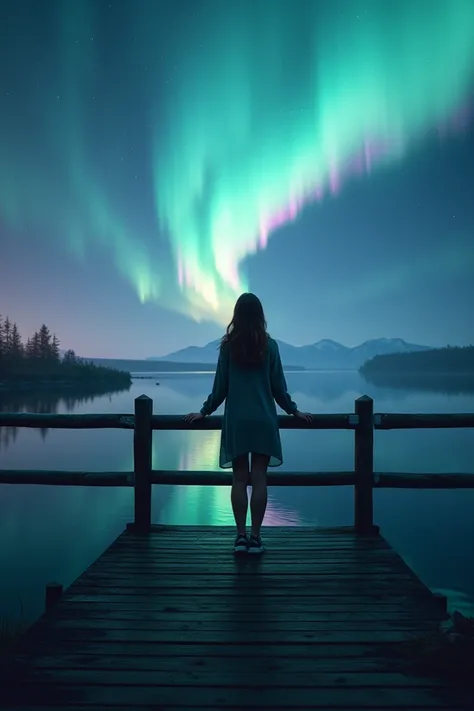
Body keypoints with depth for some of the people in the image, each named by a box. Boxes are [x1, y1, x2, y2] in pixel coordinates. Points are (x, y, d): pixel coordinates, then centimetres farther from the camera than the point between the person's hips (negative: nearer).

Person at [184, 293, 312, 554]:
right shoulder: (269, 345, -1)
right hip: (263, 420, 0)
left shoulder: (228, 346, -1)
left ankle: (241, 536, 9)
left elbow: (220, 387, 1)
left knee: (239, 479, 6)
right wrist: (294, 411, 16)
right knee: (259, 479, 4)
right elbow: (278, 386, 3)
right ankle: (255, 537, 7)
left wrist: (204, 411, 14)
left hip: (236, 421, 0)